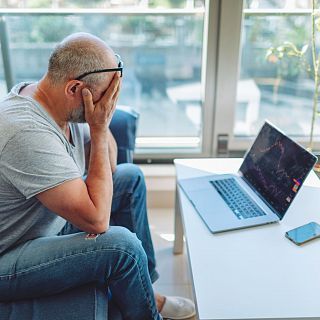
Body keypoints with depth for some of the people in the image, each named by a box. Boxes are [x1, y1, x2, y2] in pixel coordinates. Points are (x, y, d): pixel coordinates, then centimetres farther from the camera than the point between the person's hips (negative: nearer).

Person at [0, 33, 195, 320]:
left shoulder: (62, 104, -6)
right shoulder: (29, 134, -35)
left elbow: (108, 168, 5)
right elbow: (97, 220, -33)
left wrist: (101, 124, -14)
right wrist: (99, 129, -28)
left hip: (52, 221, 9)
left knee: (130, 177, 5)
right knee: (122, 244, -29)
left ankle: (143, 291, 14)